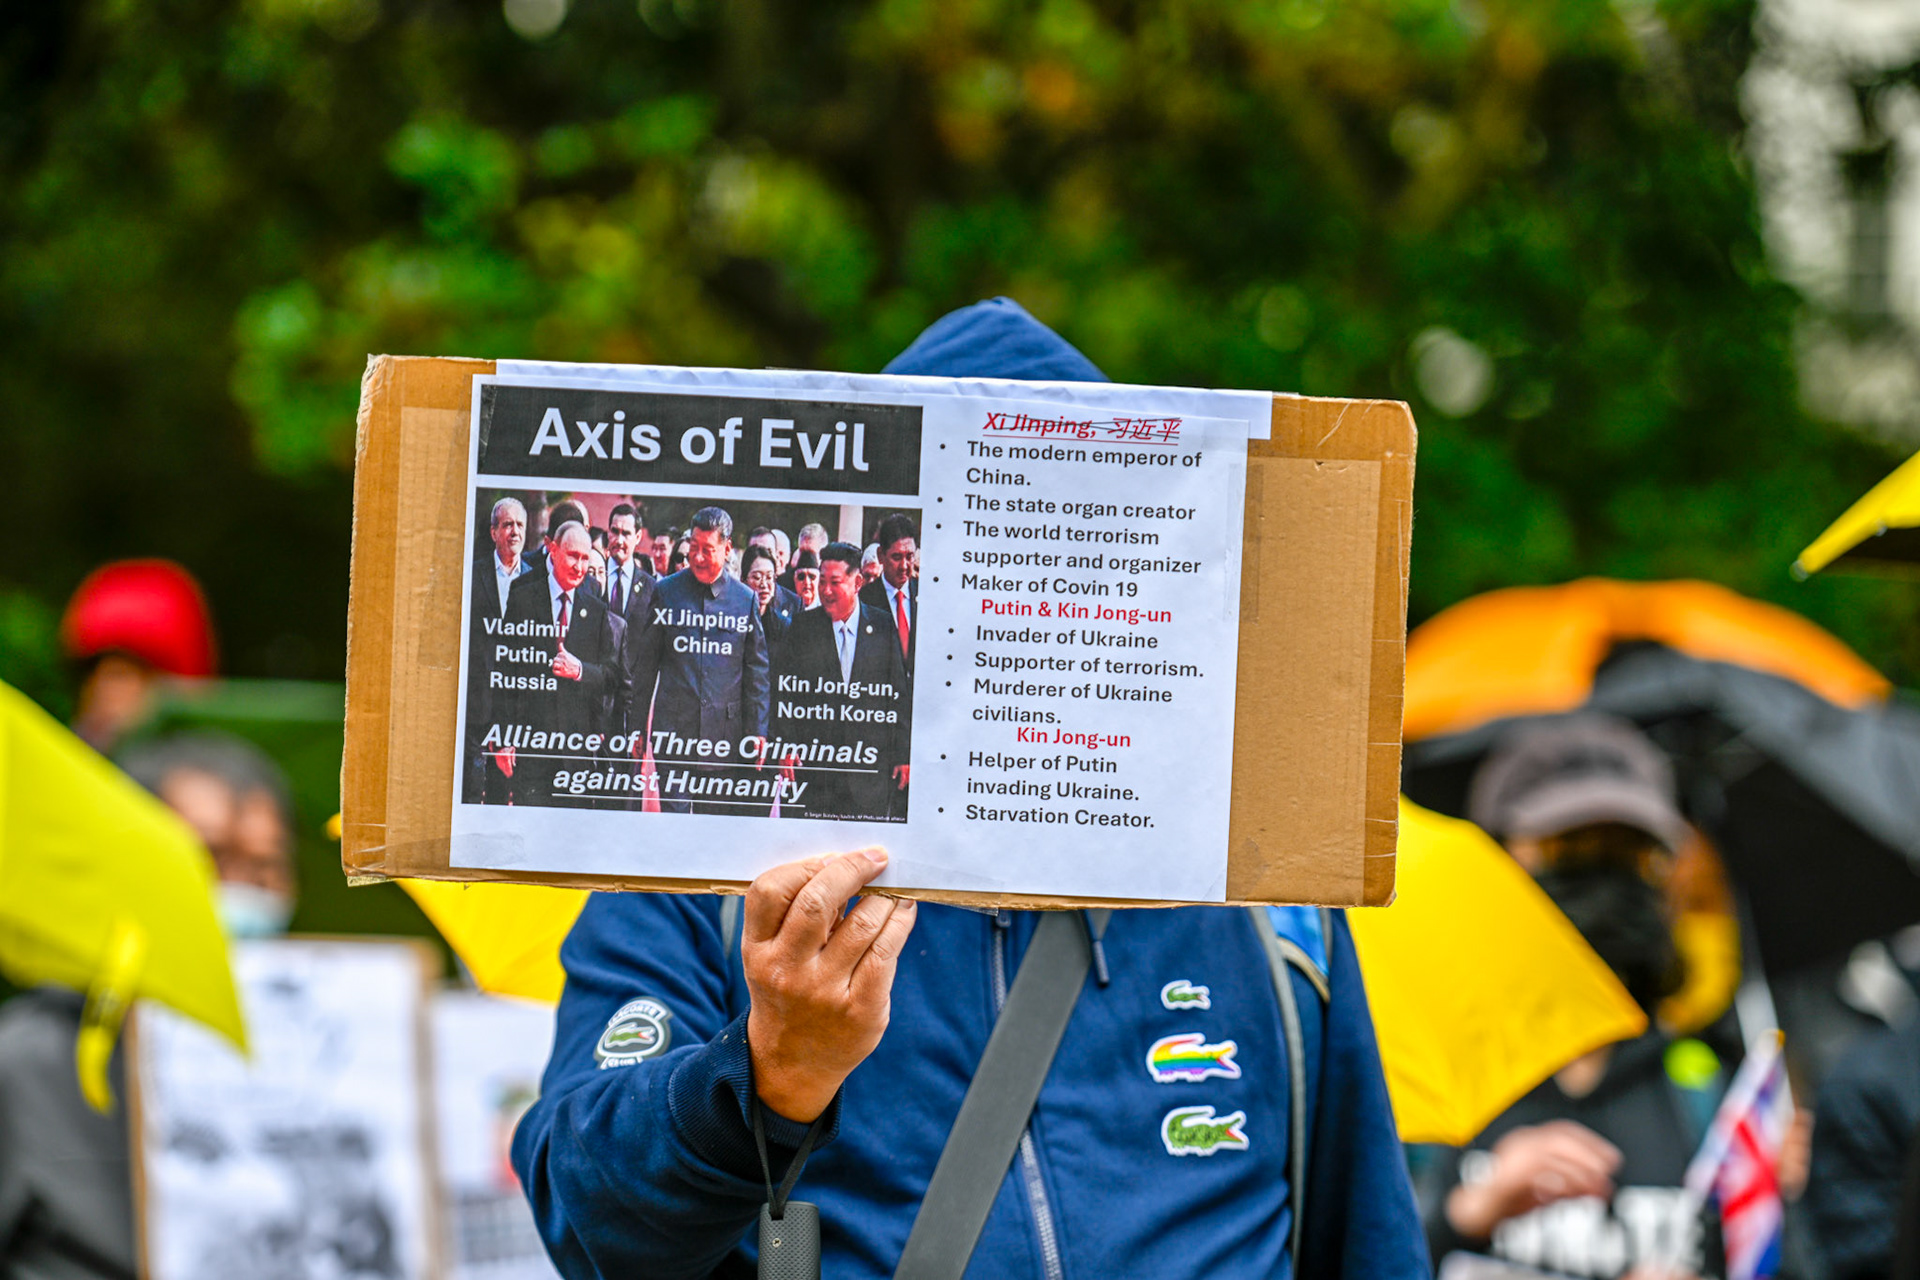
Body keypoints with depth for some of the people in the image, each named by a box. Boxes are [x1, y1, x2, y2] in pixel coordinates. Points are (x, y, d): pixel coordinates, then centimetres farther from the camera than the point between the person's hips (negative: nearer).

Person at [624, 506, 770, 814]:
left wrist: (757, 734, 3)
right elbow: (644, 664, 8)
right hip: (673, 729, 0)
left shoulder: (746, 600, 5)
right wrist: (636, 726, 6)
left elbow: (756, 673, 8)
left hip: (725, 736, 0)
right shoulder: (666, 592, 4)